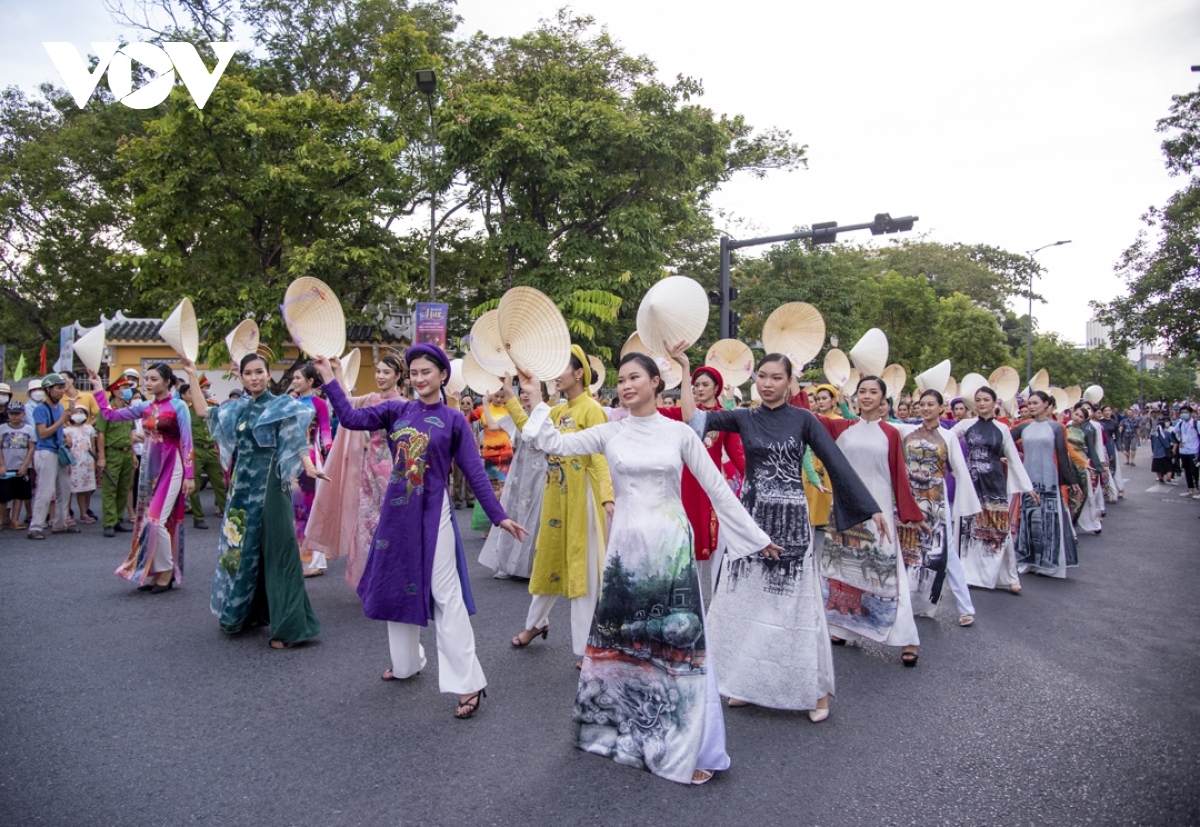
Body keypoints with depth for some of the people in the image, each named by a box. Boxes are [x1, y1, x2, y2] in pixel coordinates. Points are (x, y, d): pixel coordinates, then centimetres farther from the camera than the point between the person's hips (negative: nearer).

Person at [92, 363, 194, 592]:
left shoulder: (178, 406, -8)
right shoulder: (144, 407, 9)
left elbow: (186, 442, -10)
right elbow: (111, 414, 13)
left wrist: (189, 475, -14)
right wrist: (98, 389, 9)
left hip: (171, 467, -6)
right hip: (150, 467, 7)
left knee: (157, 520, -10)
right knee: (146, 520, 8)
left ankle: (167, 571, 5)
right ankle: (154, 572, 17)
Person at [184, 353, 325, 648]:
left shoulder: (281, 405, -3)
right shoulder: (237, 408, 12)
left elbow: (296, 440, -12)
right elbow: (203, 411, 20)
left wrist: (309, 467, -29)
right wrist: (191, 374, 18)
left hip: (269, 485, -6)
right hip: (242, 485, 6)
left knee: (276, 551, -7)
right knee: (241, 547, 14)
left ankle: (289, 626, -5)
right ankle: (240, 612, 30)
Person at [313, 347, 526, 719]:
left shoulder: (453, 419, -4)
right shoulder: (397, 410, 5)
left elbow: (474, 472, -4)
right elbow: (352, 418, -4)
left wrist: (499, 516, -7)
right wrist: (329, 380, -8)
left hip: (432, 513, -5)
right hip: (397, 510, 5)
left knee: (446, 595, -5)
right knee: (398, 586, 17)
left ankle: (468, 682, 1)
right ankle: (407, 661, 37)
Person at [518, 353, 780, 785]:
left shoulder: (679, 432, 0)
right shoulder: (611, 433, 4)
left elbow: (717, 488, 3)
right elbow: (557, 444, 1)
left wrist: (755, 536, 6)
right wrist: (535, 399, 0)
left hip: (671, 546, -2)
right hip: (627, 545, 2)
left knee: (676, 640, 0)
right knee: (622, 638, 10)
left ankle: (684, 746, 13)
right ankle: (626, 730, 30)